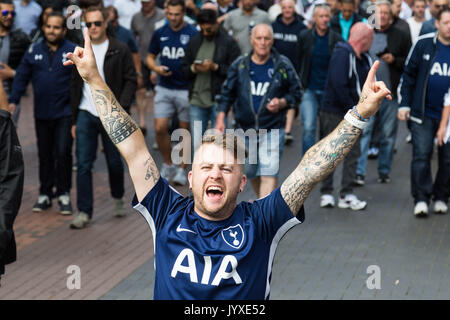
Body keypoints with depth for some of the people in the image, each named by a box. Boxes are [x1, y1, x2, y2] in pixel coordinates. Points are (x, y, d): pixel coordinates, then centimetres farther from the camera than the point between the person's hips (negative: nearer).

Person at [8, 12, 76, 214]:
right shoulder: (34, 51, 6)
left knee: (63, 153, -7)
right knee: (45, 155, 11)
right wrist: (13, 100, 2)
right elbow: (21, 76, 10)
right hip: (41, 114, 3)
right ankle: (45, 194, 21)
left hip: (65, 114, -3)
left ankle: (64, 194, 6)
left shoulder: (74, 51, -2)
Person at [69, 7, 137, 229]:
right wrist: (74, 120, 12)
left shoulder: (120, 50, -2)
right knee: (83, 164, -4)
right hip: (85, 115, 3)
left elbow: (131, 81, -5)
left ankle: (118, 198, 33)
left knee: (114, 162, 7)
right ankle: (84, 212, 0)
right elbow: (75, 86, 15)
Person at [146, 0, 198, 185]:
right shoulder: (160, 34, 6)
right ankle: (168, 165, 17)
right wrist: (156, 68, -5)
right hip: (164, 88, 3)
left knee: (185, 130, 4)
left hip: (186, 89, -3)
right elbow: (150, 57, 15)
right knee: (160, 128, -3)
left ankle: (182, 169, 18)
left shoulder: (193, 34, -6)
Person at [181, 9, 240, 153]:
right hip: (196, 100, 4)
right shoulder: (194, 42, 11)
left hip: (218, 100, -4)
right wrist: (193, 69, -8)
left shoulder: (229, 43, -2)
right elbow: (184, 68, 13)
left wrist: (215, 67, -17)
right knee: (196, 144, 7)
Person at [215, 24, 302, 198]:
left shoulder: (283, 66, -3)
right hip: (245, 128, 3)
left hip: (272, 130, -3)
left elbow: (296, 93, 5)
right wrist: (220, 119, -1)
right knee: (251, 173, 17)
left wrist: (281, 103, -14)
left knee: (269, 175, -14)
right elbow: (227, 94, 9)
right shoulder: (239, 65, 1)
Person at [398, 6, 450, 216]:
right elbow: (408, 75, 4)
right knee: (421, 155, -3)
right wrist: (404, 104, -1)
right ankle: (421, 199, 4)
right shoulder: (423, 44, -1)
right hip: (423, 114, -1)